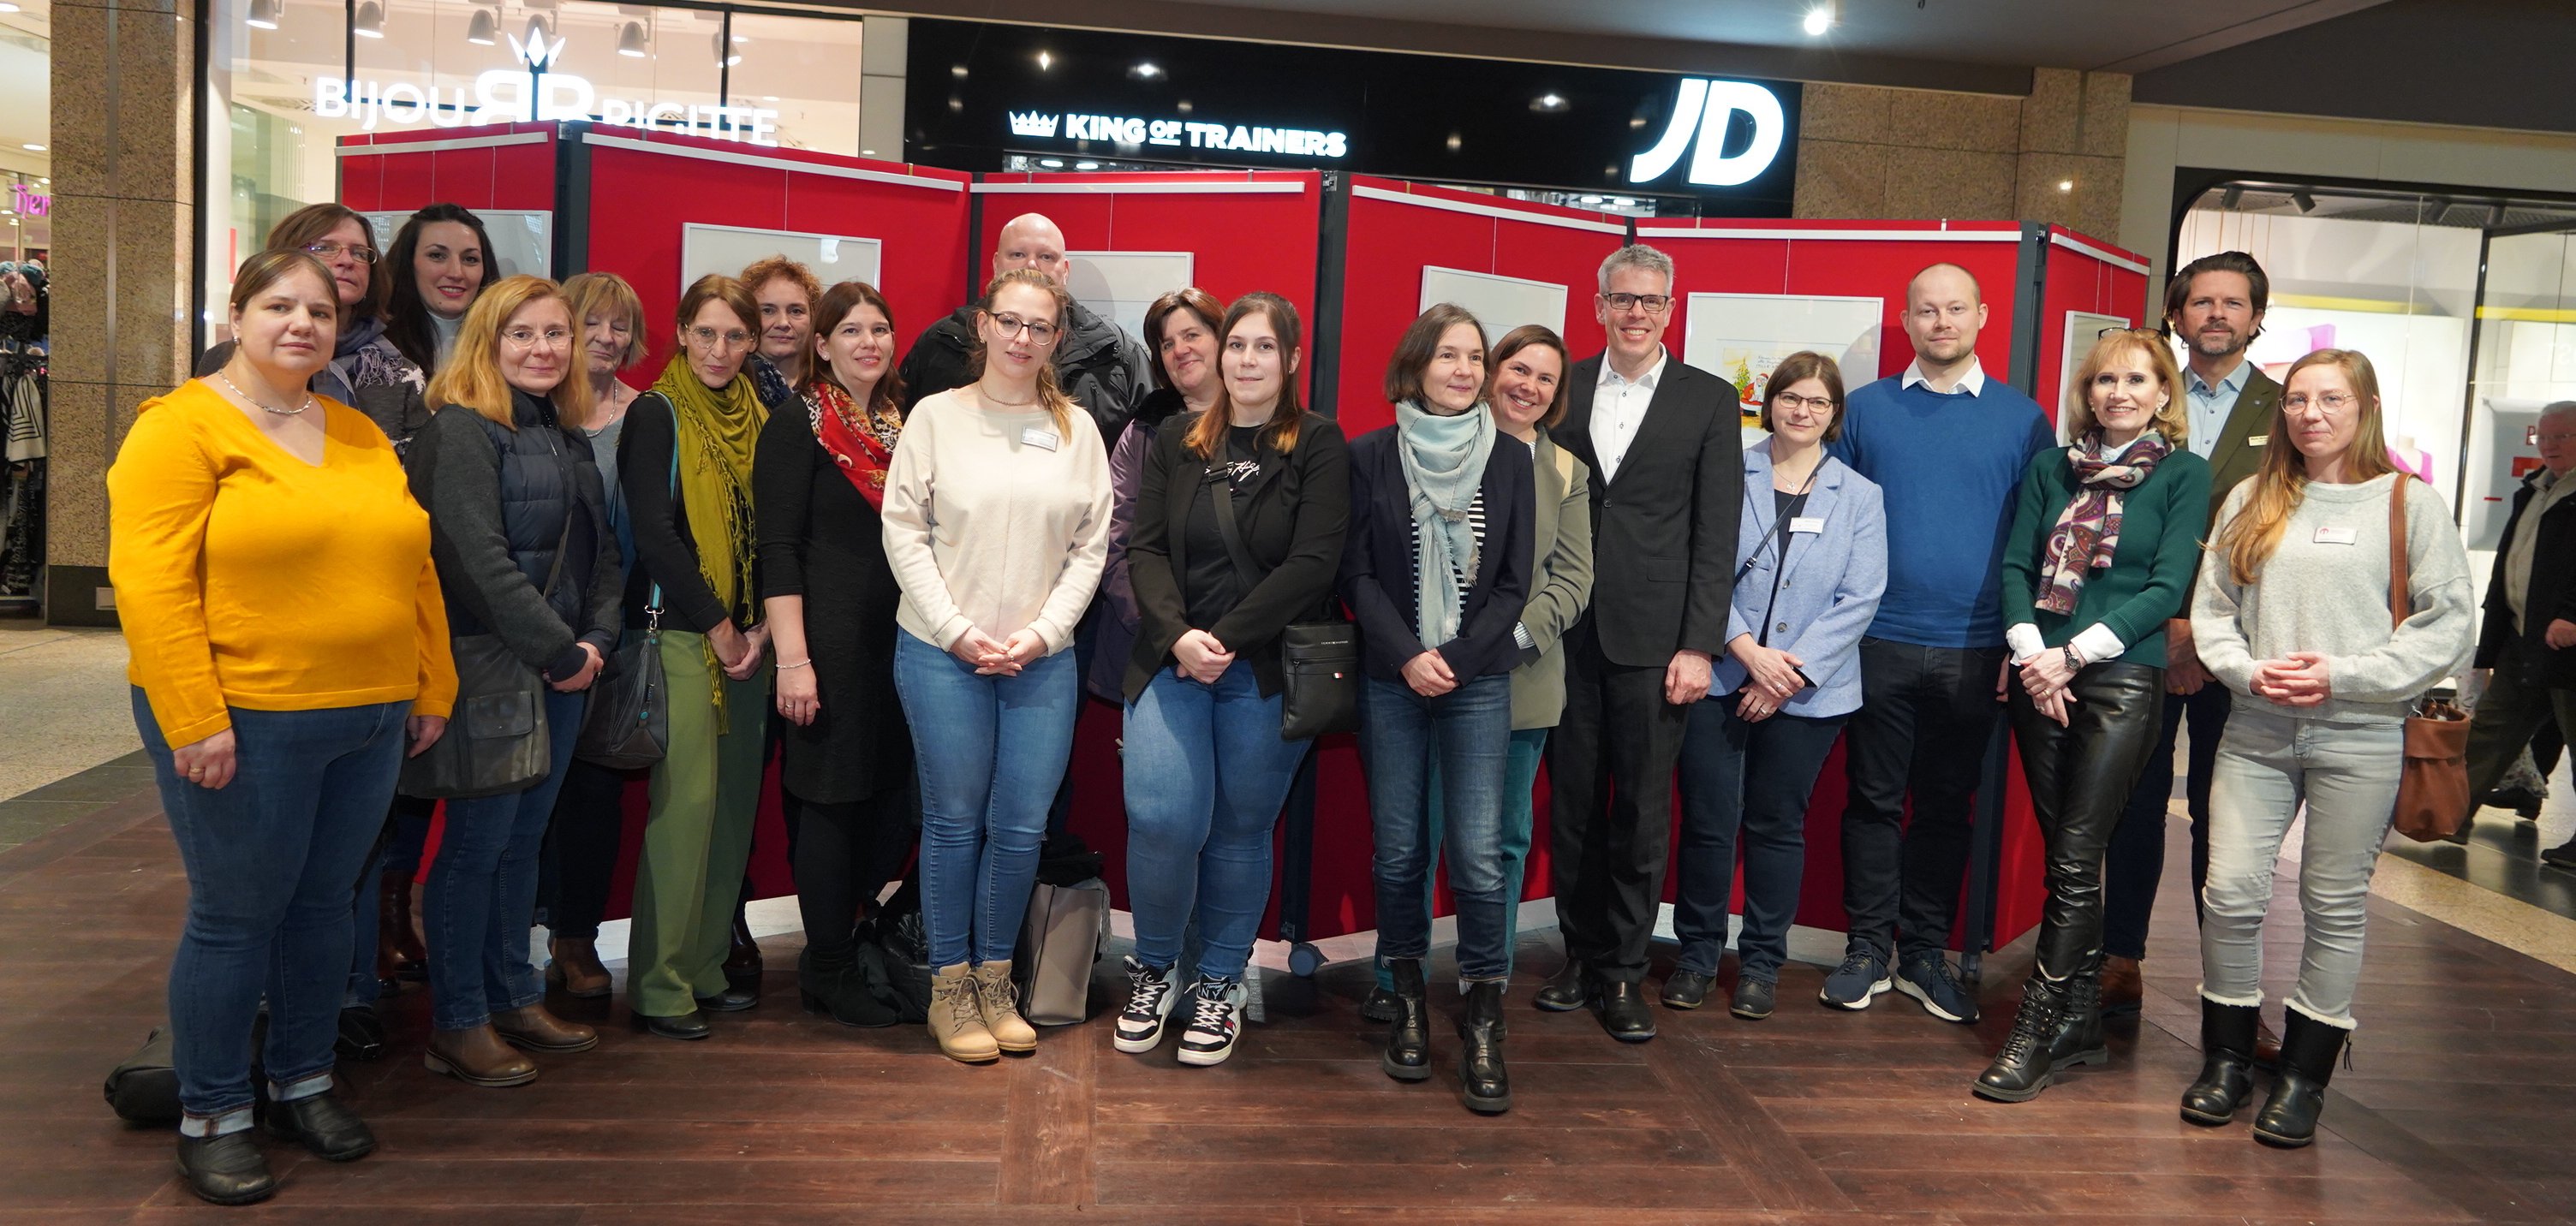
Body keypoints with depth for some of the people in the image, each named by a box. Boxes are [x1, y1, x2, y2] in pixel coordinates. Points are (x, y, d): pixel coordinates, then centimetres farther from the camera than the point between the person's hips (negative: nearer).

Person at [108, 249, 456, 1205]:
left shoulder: (360, 437, 13)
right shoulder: (183, 427, -7)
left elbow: (415, 570, 16)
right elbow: (149, 582, -15)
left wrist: (432, 690, 13)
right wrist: (194, 721, -19)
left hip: (370, 724, 6)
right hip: (242, 723, -6)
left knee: (324, 903, 15)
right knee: (235, 915, 2)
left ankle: (302, 1082, 31)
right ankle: (211, 1118, 18)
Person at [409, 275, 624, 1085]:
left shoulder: (570, 437, 14)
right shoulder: (463, 431, -11)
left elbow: (602, 550, 14)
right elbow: (479, 560, -19)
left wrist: (596, 639, -2)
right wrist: (559, 652, -16)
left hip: (565, 673, 7)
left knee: (525, 837, 15)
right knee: (475, 845, 0)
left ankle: (515, 999, 26)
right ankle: (458, 1025, 11)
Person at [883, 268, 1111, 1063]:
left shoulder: (1077, 431, 7)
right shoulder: (936, 416, 1)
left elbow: (1091, 546, 6)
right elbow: (904, 531, -2)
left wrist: (1043, 632, -6)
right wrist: (960, 631, -9)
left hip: (1043, 661, 2)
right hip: (942, 653, -2)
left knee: (1022, 826, 3)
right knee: (954, 820, 4)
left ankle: (994, 980, 21)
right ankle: (950, 988, 18)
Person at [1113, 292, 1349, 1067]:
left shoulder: (1319, 446, 0)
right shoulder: (1175, 442, 10)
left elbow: (1314, 563, -10)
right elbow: (1146, 548, 3)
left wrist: (1227, 640, -15)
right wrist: (1177, 635, -15)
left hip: (1267, 672, -1)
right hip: (1170, 660, 2)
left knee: (1242, 829, 6)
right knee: (1161, 817, -12)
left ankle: (1220, 986, 24)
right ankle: (1153, 971, 13)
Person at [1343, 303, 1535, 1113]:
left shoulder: (1510, 460, 6)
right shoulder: (1370, 457, 4)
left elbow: (1513, 582, 3)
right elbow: (1356, 573, 0)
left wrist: (1456, 658, -8)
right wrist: (1406, 656, -12)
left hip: (1478, 681, 0)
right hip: (1389, 681, 0)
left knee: (1478, 853, -7)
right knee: (1398, 850, 4)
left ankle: (1482, 1023, 2)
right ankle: (1409, 1005, 18)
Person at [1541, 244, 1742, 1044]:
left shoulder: (1709, 400, 3)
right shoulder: (1563, 390, 8)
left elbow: (1715, 534, -1)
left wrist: (1700, 646, -7)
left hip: (1653, 638, -2)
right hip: (1568, 632, 2)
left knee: (1642, 812, 3)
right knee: (1572, 803, 9)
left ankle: (1623, 972, 16)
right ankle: (1581, 955, 24)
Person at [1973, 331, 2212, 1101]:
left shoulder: (2184, 474, 1)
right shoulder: (2052, 468, 11)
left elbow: (2167, 588, -7)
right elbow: (2015, 566, 6)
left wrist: (2075, 654, -13)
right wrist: (2030, 650, -10)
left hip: (2121, 683, -4)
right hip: (2039, 681, 4)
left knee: (2075, 861, -7)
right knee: (2065, 853, 9)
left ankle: (2035, 1035, -3)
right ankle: (2081, 1023, 20)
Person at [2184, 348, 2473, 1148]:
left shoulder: (2410, 504, 0)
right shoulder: (2252, 502, 10)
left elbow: (2446, 627, -4)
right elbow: (2211, 608, 9)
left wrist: (2340, 676, -13)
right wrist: (2250, 671, -9)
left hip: (2359, 739, -2)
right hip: (2255, 732, 3)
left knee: (2334, 907, 6)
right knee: (2230, 893, 0)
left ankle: (2304, 1076, 18)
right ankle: (2227, 1060, 17)